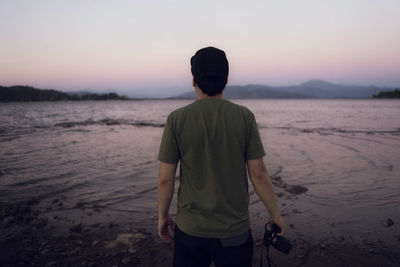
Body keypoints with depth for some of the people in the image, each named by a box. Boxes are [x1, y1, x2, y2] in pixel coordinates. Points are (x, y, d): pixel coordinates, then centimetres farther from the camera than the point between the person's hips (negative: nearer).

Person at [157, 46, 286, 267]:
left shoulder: (177, 119, -11)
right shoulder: (244, 117, -9)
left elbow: (165, 178, -8)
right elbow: (258, 174, -8)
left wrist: (162, 216, 8)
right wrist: (275, 214, 6)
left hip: (190, 230, 0)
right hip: (235, 231, 1)